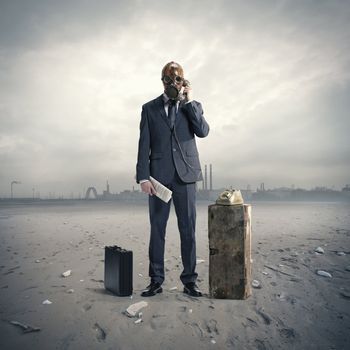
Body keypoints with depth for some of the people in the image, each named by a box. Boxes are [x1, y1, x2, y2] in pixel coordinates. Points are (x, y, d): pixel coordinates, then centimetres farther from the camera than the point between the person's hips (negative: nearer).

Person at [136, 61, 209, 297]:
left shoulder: (193, 106, 13)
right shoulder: (149, 108, 12)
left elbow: (203, 131, -5)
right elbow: (144, 145, 5)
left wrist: (188, 101, -4)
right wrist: (143, 176, -4)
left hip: (185, 174, 0)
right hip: (159, 175, 0)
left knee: (188, 229, 2)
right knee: (157, 229, 3)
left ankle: (190, 280, 12)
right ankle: (156, 280, 13)